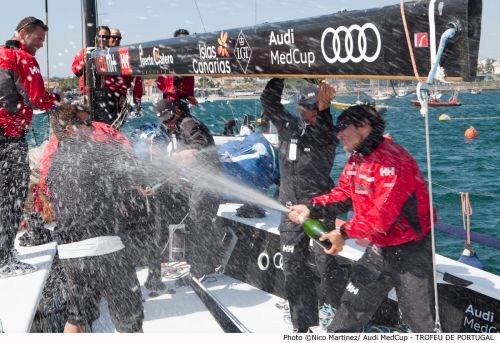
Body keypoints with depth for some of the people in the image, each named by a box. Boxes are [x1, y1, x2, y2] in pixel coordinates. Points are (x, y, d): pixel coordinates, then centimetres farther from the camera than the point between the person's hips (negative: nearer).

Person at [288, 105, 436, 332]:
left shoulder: (392, 161, -25)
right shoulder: (356, 160, 6)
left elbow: (382, 215, -30)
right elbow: (343, 194, 6)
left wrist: (344, 232, -21)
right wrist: (311, 208, -9)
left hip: (411, 252, -8)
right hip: (379, 249, 8)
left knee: (420, 322, 2)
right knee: (353, 305, 16)